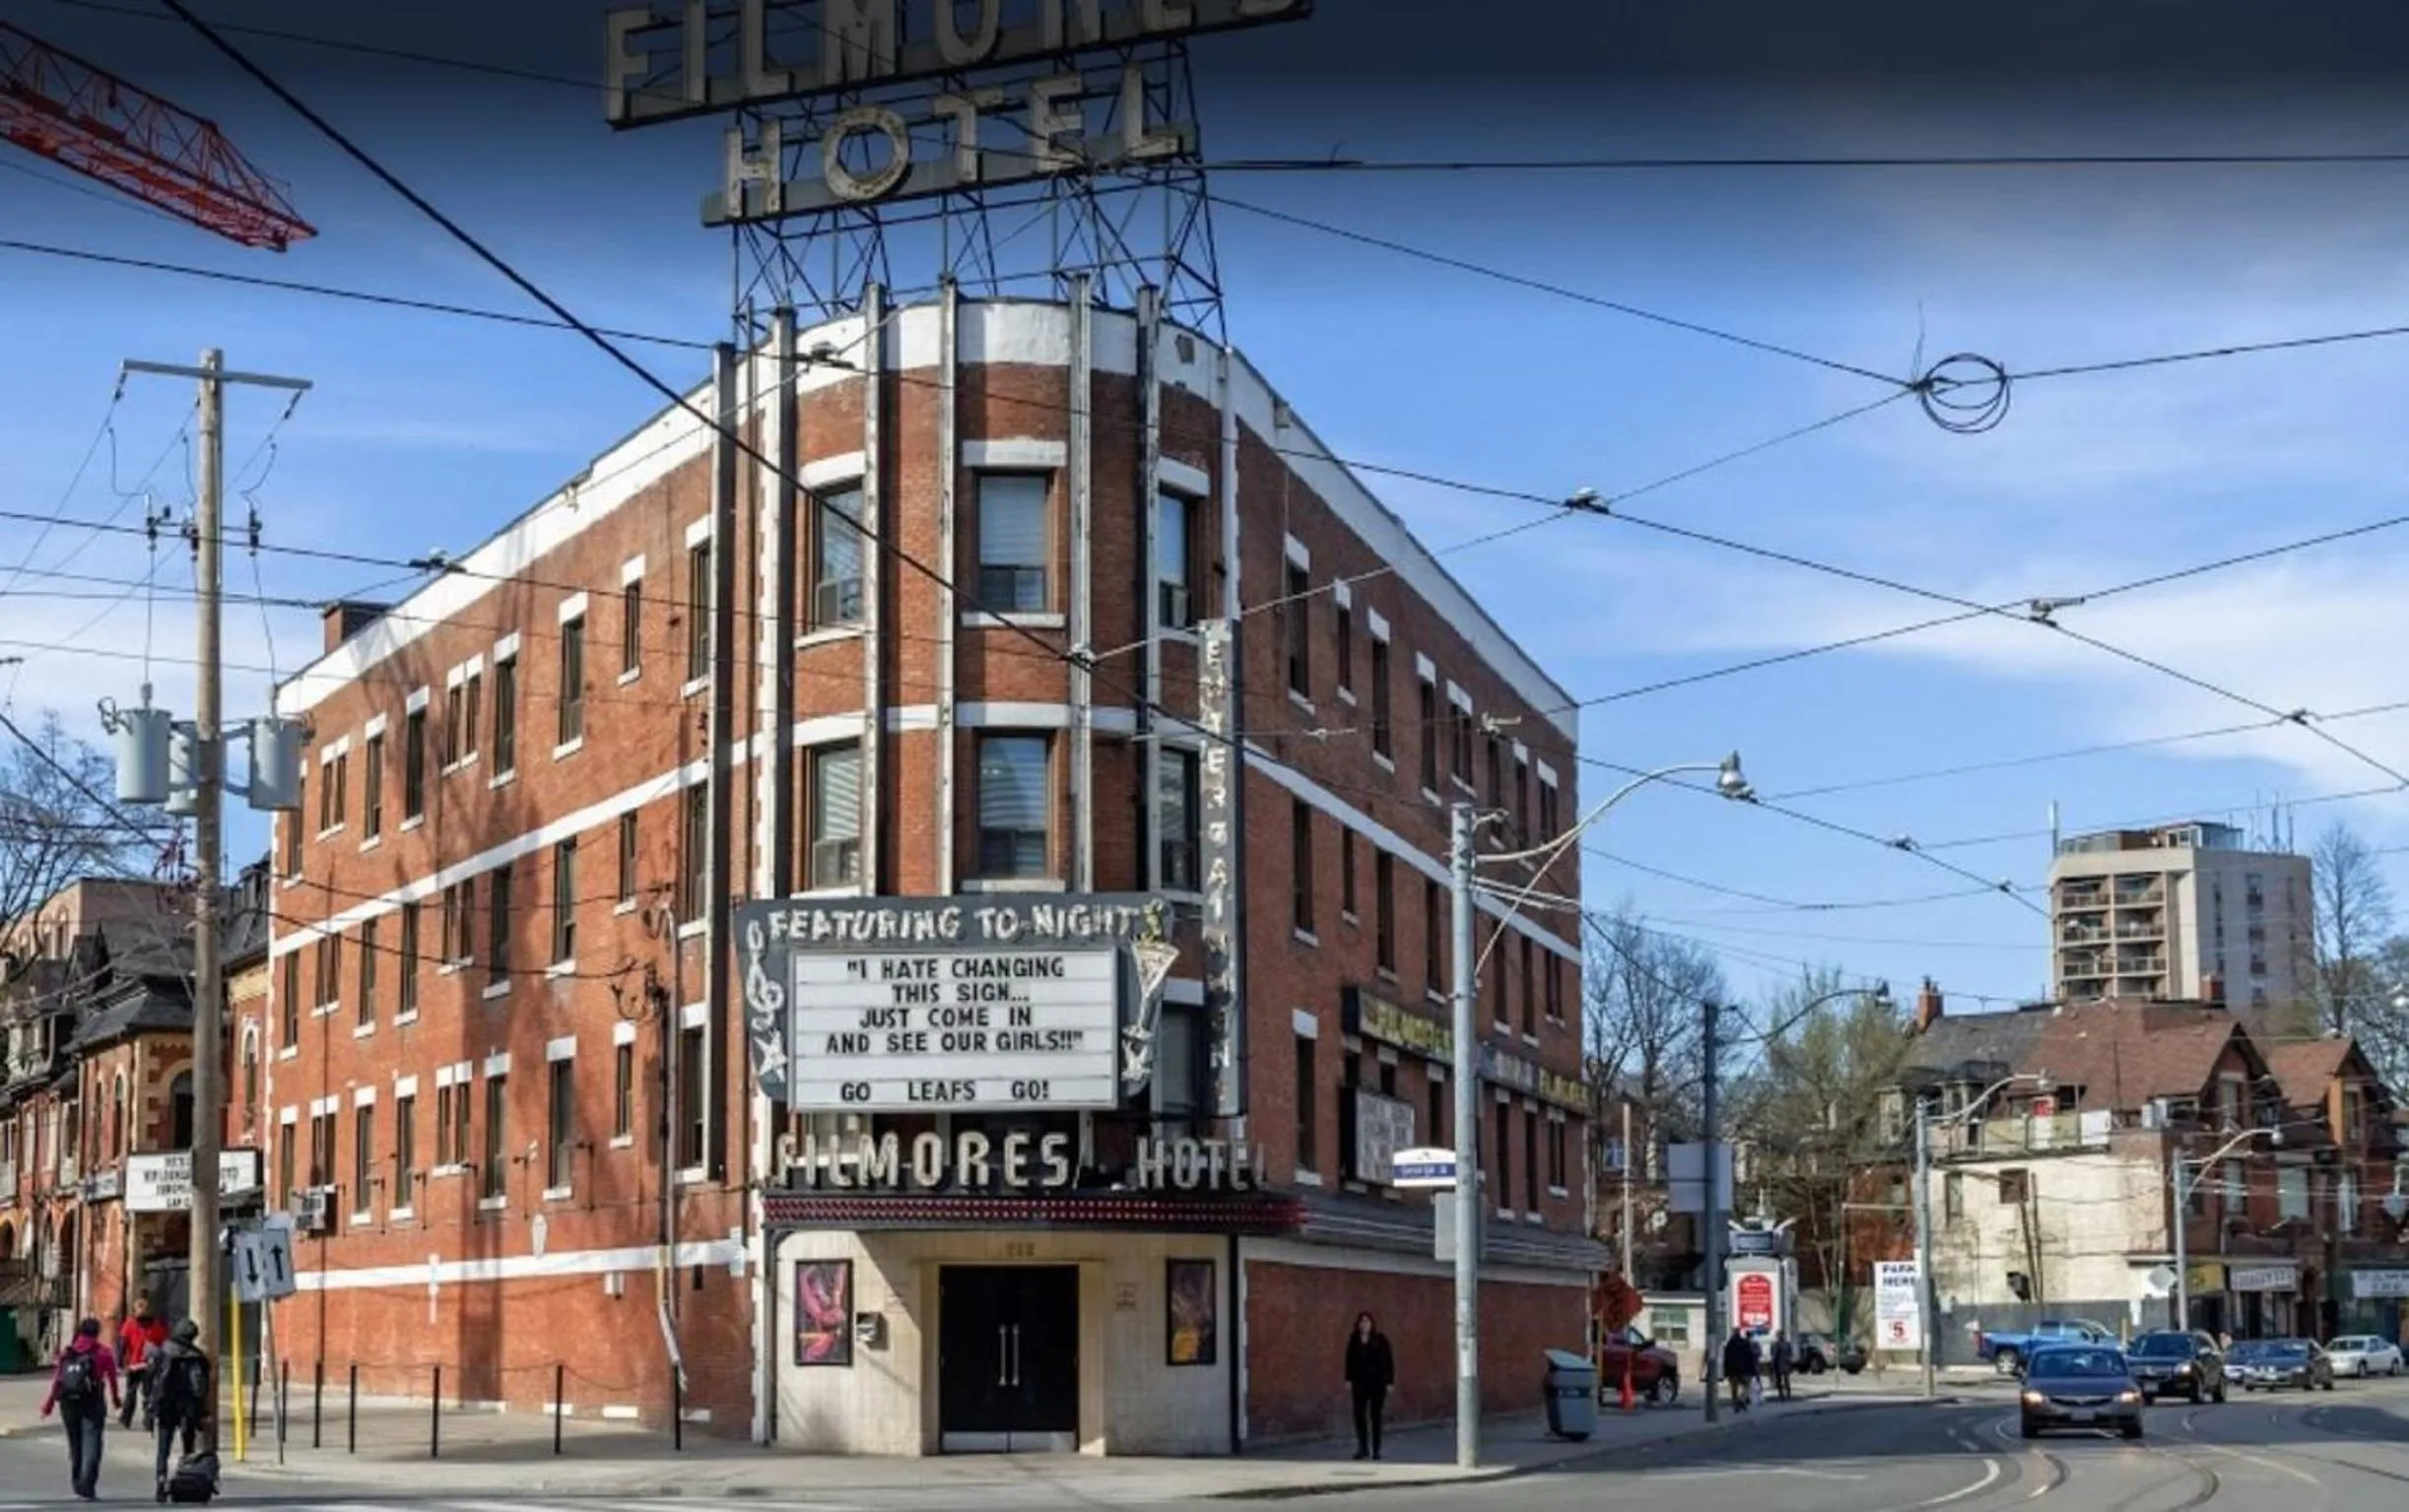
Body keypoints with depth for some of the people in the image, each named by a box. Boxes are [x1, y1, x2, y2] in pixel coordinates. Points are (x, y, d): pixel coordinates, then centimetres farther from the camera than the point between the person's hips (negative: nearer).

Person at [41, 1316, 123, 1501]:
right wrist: (115, 1399, 18)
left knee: (75, 1444, 18)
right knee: (91, 1445, -6)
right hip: (92, 1403, -4)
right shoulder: (104, 1352, 1)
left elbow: (57, 1379, 1)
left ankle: (78, 1484, 28)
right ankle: (87, 1486, -18)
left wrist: (49, 1403, 1)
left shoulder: (67, 1352, 8)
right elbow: (112, 1378, 4)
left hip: (69, 1403, 4)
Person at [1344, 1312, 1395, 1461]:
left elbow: (1388, 1361, -5)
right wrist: (1348, 1380, 3)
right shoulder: (1353, 1340, 2)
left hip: (1377, 1383, -2)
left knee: (1375, 1416, 2)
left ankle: (1376, 1449, 10)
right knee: (1359, 1414, 1)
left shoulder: (1380, 1340, -6)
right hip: (1360, 1383, 3)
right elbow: (1350, 1361, 6)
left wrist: (1389, 1382, -8)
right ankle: (1363, 1447, 14)